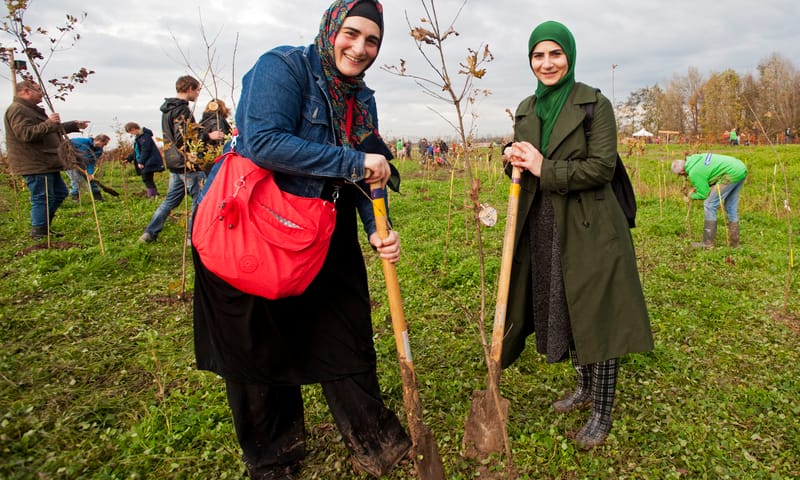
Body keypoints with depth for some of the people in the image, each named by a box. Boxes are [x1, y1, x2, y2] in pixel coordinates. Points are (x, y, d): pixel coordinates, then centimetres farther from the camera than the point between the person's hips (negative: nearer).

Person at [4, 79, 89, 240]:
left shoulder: (32, 110, 23)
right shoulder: (17, 109, -13)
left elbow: (56, 128, 32)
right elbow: (26, 134, -26)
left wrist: (75, 125, 32)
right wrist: (48, 123, -29)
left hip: (47, 164, 11)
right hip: (34, 165, -11)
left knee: (60, 193, 16)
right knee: (43, 199, -9)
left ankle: (44, 228, 24)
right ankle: (39, 233, -1)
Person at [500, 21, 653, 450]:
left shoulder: (594, 103, -6)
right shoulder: (525, 110, 11)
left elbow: (601, 167, -14)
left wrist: (543, 168, -20)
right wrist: (513, 159, -7)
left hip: (588, 229, -6)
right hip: (542, 227, 6)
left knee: (596, 317, 2)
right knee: (562, 313, 16)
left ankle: (602, 413, 19)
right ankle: (585, 388, 38)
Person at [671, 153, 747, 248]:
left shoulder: (694, 173, -13)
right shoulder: (696, 158, 12)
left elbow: (704, 194, -3)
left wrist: (691, 196, 16)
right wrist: (698, 187, 21)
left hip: (732, 174, -10)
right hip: (741, 168, 10)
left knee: (709, 205, -3)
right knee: (731, 207, 17)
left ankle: (708, 242, -2)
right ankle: (734, 242, 24)